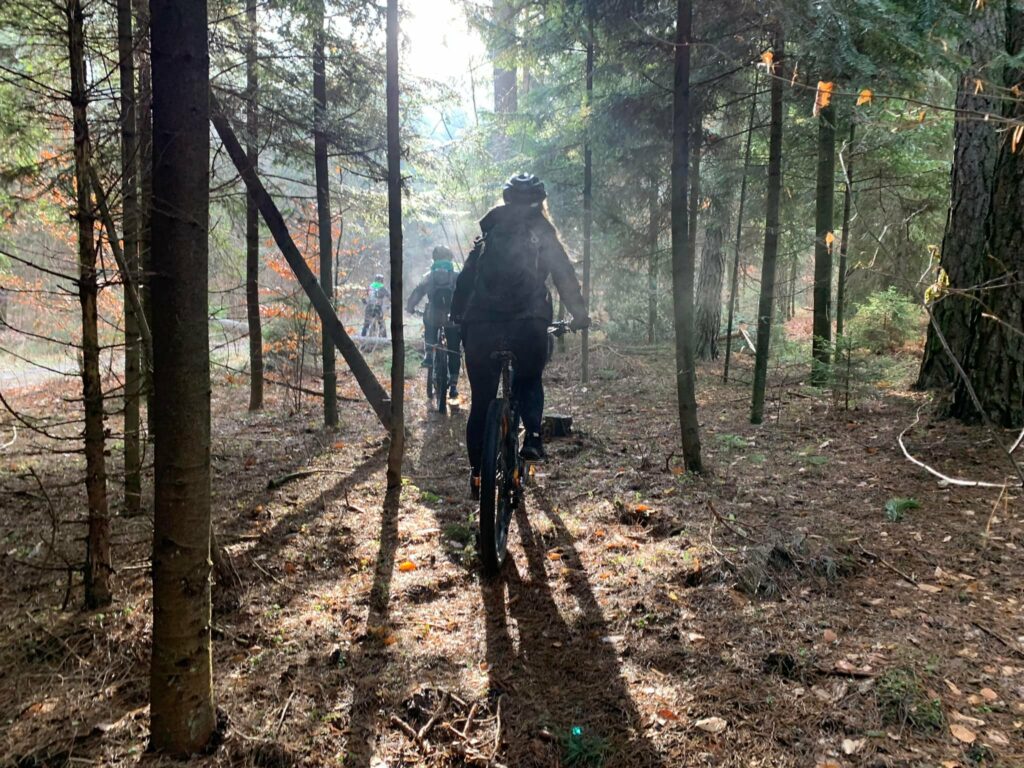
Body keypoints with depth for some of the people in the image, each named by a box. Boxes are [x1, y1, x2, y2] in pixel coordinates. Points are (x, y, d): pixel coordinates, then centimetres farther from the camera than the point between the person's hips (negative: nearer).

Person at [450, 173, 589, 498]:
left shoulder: (488, 232, 16)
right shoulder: (543, 234, 8)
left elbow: (466, 277, 16)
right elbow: (565, 275, 5)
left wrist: (458, 315, 21)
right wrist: (579, 313, 13)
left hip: (481, 324, 2)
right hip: (528, 323, -1)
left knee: (481, 399, 9)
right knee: (530, 381, 24)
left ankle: (478, 472, 12)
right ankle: (533, 437, 1)